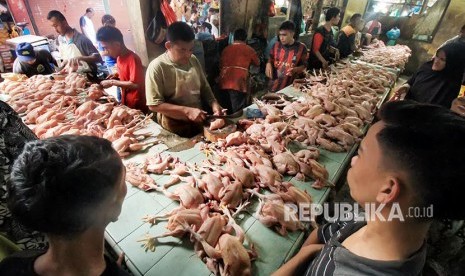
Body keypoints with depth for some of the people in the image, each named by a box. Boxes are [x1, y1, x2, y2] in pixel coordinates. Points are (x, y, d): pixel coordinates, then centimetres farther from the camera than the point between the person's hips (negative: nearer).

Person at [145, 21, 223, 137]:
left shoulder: (193, 60, 1)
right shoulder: (157, 67, -17)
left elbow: (204, 87, 11)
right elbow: (154, 104, -19)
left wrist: (214, 103, -8)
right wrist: (187, 111, -25)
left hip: (198, 123, 6)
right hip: (174, 130, -5)